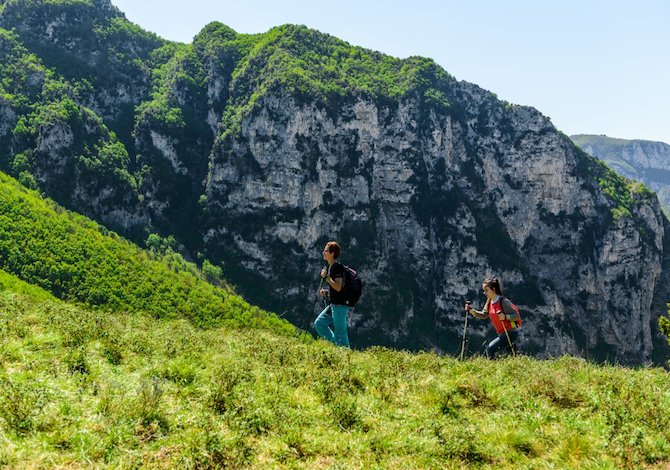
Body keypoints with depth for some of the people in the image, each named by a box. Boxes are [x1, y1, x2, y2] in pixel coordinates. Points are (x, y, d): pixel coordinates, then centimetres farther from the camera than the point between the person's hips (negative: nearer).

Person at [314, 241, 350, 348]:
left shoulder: (338, 267, -15)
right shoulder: (330, 267, 15)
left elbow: (338, 287, -24)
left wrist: (326, 277, -19)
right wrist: (326, 292, 10)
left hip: (340, 306, -10)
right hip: (333, 305, 10)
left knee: (340, 333, -5)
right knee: (319, 323, 13)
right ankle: (334, 343, 17)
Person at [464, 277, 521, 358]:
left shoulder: (503, 302, -19)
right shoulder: (489, 302, 6)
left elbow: (517, 316, -19)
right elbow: (483, 315, 8)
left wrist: (505, 317, -36)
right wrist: (471, 310, -6)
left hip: (511, 333, -9)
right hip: (502, 334, 9)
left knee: (490, 348, -18)